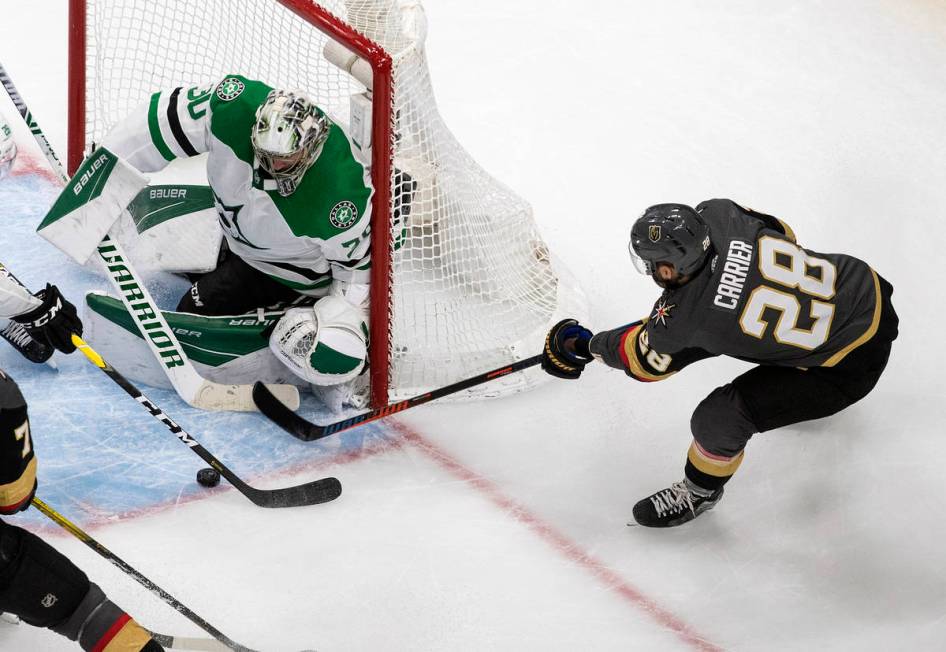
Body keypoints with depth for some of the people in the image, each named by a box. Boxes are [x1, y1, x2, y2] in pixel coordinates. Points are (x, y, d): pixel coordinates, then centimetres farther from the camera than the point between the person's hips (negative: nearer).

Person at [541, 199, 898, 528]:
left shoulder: (690, 318, -25)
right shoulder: (718, 214, -13)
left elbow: (645, 359, -2)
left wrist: (584, 346, 15)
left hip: (851, 366, -7)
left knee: (721, 416, -5)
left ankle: (699, 492, 26)